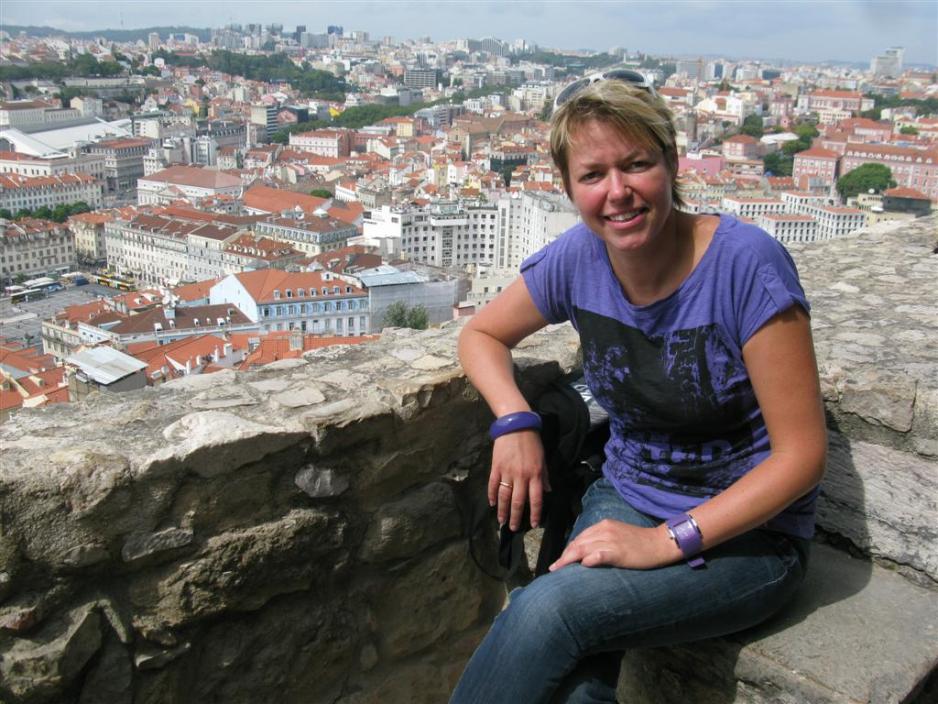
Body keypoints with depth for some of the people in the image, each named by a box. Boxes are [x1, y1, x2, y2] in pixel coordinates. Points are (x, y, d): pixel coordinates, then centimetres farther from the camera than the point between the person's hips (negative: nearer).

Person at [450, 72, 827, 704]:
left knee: (549, 609, -28)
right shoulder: (578, 257, -6)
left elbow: (803, 452, -17)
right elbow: (482, 333, 11)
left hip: (748, 533, -3)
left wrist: (667, 541, -21)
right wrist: (515, 420, -9)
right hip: (625, 500, 4)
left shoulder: (746, 263, -20)